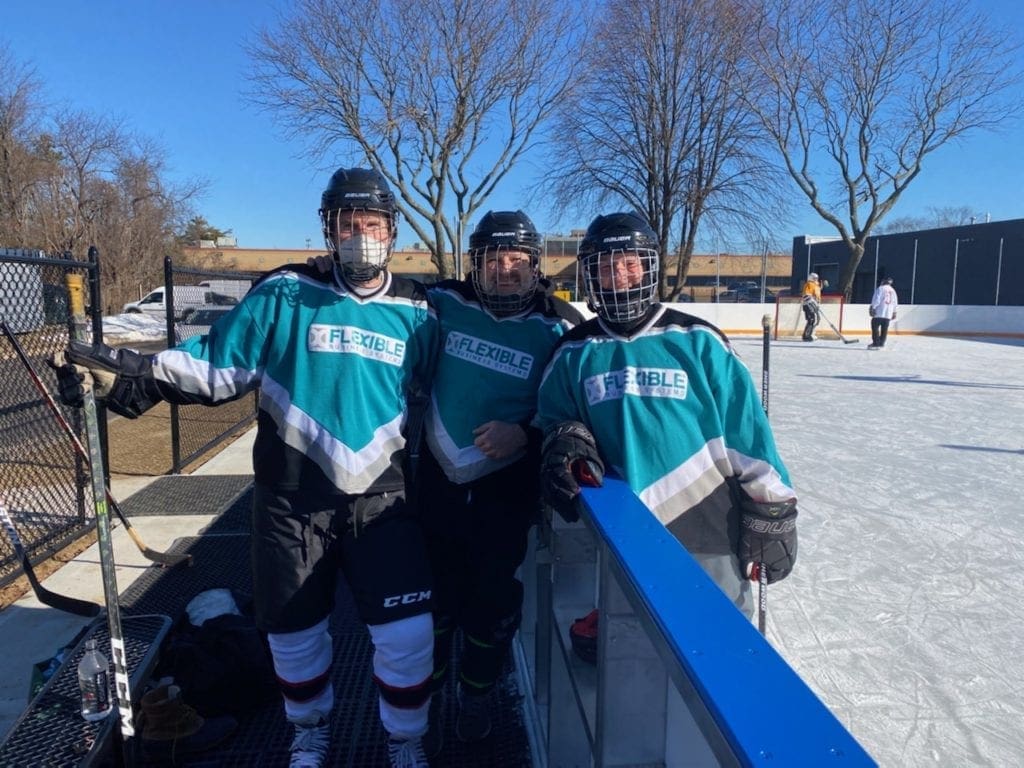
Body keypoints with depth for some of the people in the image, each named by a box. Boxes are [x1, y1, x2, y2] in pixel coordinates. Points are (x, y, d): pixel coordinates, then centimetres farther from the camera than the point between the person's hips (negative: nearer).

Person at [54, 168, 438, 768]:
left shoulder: (416, 311, 2)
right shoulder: (284, 295, -4)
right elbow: (217, 366, -4)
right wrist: (124, 373, -13)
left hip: (381, 498, 1)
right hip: (292, 499, 0)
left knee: (408, 634, -3)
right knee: (294, 633, 16)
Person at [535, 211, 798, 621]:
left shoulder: (697, 341, -5)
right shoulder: (574, 353, 2)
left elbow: (748, 434, -4)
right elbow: (554, 420, 10)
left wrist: (772, 516, -3)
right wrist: (566, 445, -13)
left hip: (707, 531, -2)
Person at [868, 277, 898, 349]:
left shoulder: (880, 288, -3)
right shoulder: (893, 290, 17)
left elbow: (876, 299, -12)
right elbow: (895, 303, 18)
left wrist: (872, 308, -9)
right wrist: (894, 312, 23)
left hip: (879, 313, -6)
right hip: (888, 314, 6)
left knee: (875, 327, -3)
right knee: (884, 329, 7)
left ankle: (876, 343, -7)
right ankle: (881, 344, 8)